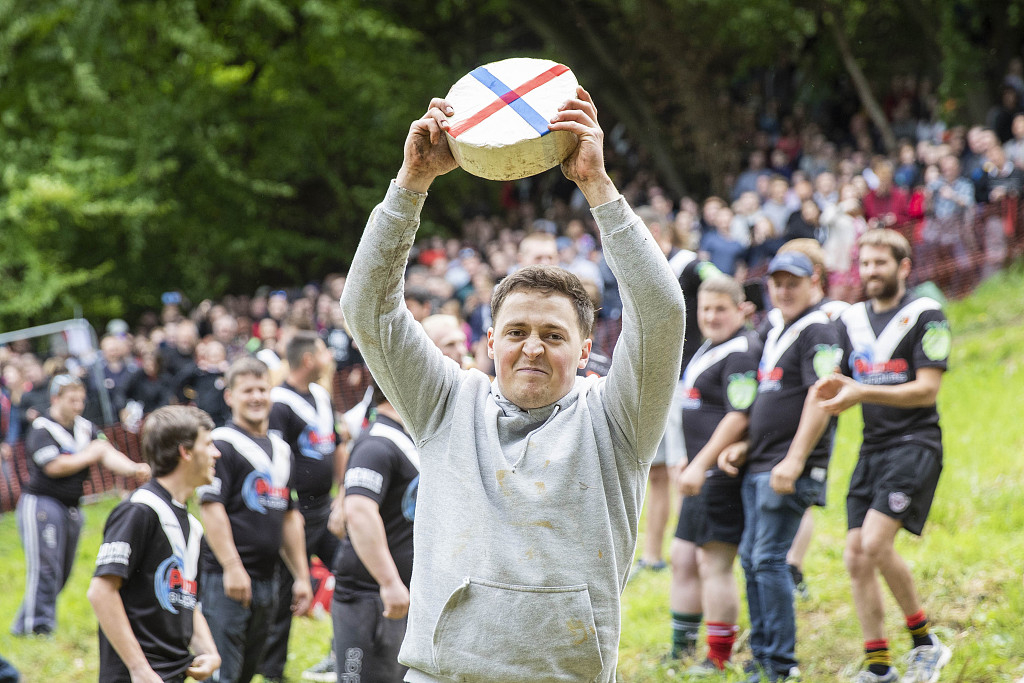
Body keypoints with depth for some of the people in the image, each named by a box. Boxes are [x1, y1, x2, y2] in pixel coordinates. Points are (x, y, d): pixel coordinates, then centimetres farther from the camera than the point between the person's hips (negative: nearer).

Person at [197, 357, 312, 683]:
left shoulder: (280, 449, 17)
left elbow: (289, 517, 22)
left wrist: (302, 576, 19)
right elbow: (211, 509, -15)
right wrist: (232, 568, -21)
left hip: (268, 579, 8)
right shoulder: (222, 443, -7)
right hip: (229, 580, -8)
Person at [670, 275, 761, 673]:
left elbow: (739, 417, -22)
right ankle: (682, 648, 24)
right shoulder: (710, 346, 17)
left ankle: (720, 659, 0)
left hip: (724, 473, -10)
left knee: (714, 565, -7)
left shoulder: (740, 352, -15)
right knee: (682, 558, 14)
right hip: (703, 475, 10)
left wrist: (700, 465, -23)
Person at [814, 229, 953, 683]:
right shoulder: (851, 320, 15)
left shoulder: (925, 316, -5)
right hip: (872, 449, 7)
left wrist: (863, 392, -22)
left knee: (876, 544, -21)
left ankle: (924, 643, -4)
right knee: (856, 558, 0)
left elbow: (927, 390, -13)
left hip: (915, 444, -7)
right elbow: (842, 387, 22)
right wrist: (834, 392, -3)